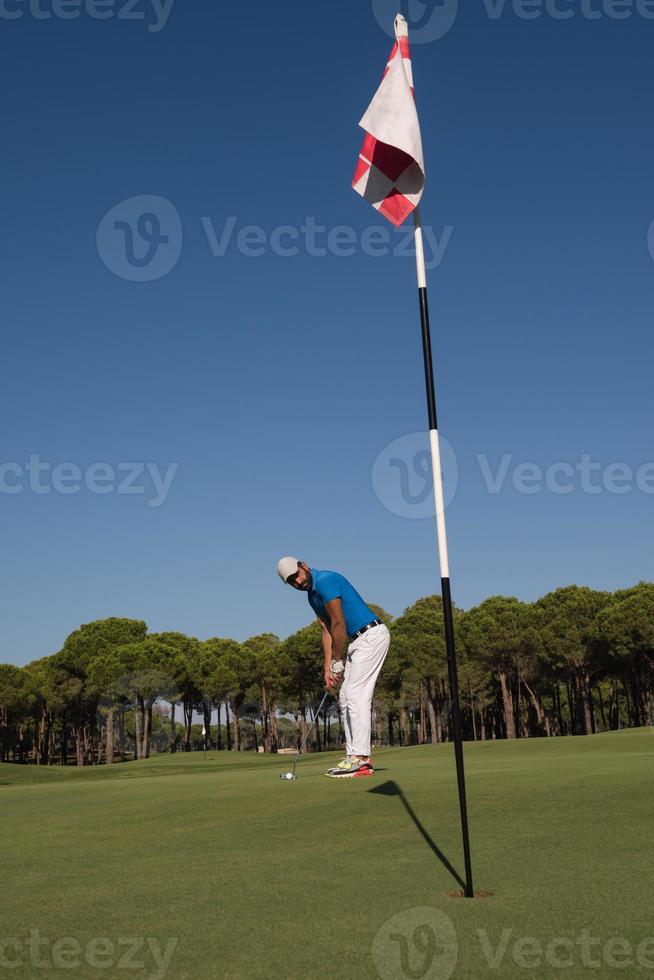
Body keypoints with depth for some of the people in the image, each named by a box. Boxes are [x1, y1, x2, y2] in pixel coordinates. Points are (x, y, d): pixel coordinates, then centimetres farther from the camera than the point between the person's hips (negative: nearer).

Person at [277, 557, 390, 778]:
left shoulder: (325, 581, -16)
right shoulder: (312, 595, 14)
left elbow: (339, 624, -16)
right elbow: (326, 630, 12)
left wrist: (337, 662, -8)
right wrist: (328, 666, 4)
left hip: (371, 636, -10)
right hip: (358, 641, 10)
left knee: (356, 695, -13)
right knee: (346, 698, 8)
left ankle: (360, 759, -13)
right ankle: (355, 756, 10)